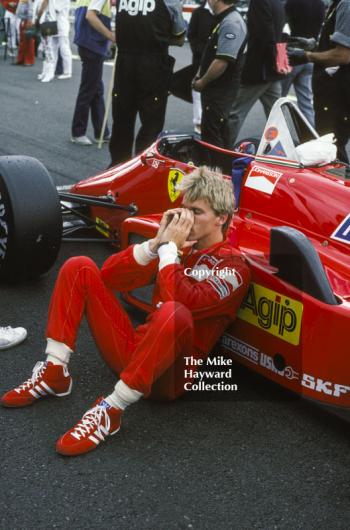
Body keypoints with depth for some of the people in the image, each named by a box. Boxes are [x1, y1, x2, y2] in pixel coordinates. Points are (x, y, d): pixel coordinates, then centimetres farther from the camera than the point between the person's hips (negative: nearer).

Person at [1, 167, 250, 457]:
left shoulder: (233, 267, -6)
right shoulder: (180, 247, 13)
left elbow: (183, 301, -27)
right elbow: (110, 276, 6)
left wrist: (169, 247, -15)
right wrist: (157, 244, -5)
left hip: (169, 371, -6)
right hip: (132, 347, 7)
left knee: (175, 312, -40)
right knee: (79, 267, -1)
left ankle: (110, 411, -31)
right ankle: (54, 374, -6)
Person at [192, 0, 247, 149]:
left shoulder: (231, 23, -20)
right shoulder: (224, 20, 13)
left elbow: (222, 61, -27)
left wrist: (202, 82, -14)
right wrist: (199, 76, 13)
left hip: (221, 90, -10)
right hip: (216, 88, 10)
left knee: (211, 137, -7)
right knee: (220, 135, 17)